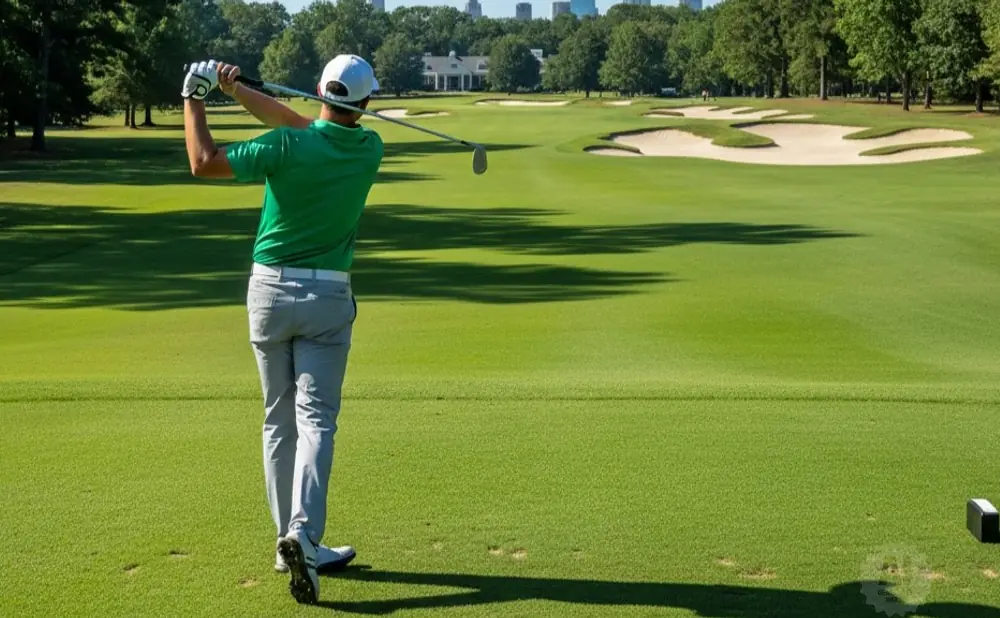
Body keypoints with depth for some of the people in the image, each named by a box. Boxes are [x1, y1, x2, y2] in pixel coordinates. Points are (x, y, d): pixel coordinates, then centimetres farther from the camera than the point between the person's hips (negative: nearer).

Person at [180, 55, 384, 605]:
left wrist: (194, 99, 4)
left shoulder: (288, 147, -13)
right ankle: (302, 533, -19)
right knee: (315, 419, -1)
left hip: (270, 291, 0)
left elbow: (204, 162, -9)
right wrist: (238, 90, 6)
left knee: (279, 420, 11)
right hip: (329, 296, 0)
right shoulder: (369, 150, -2)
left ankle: (291, 541, 16)